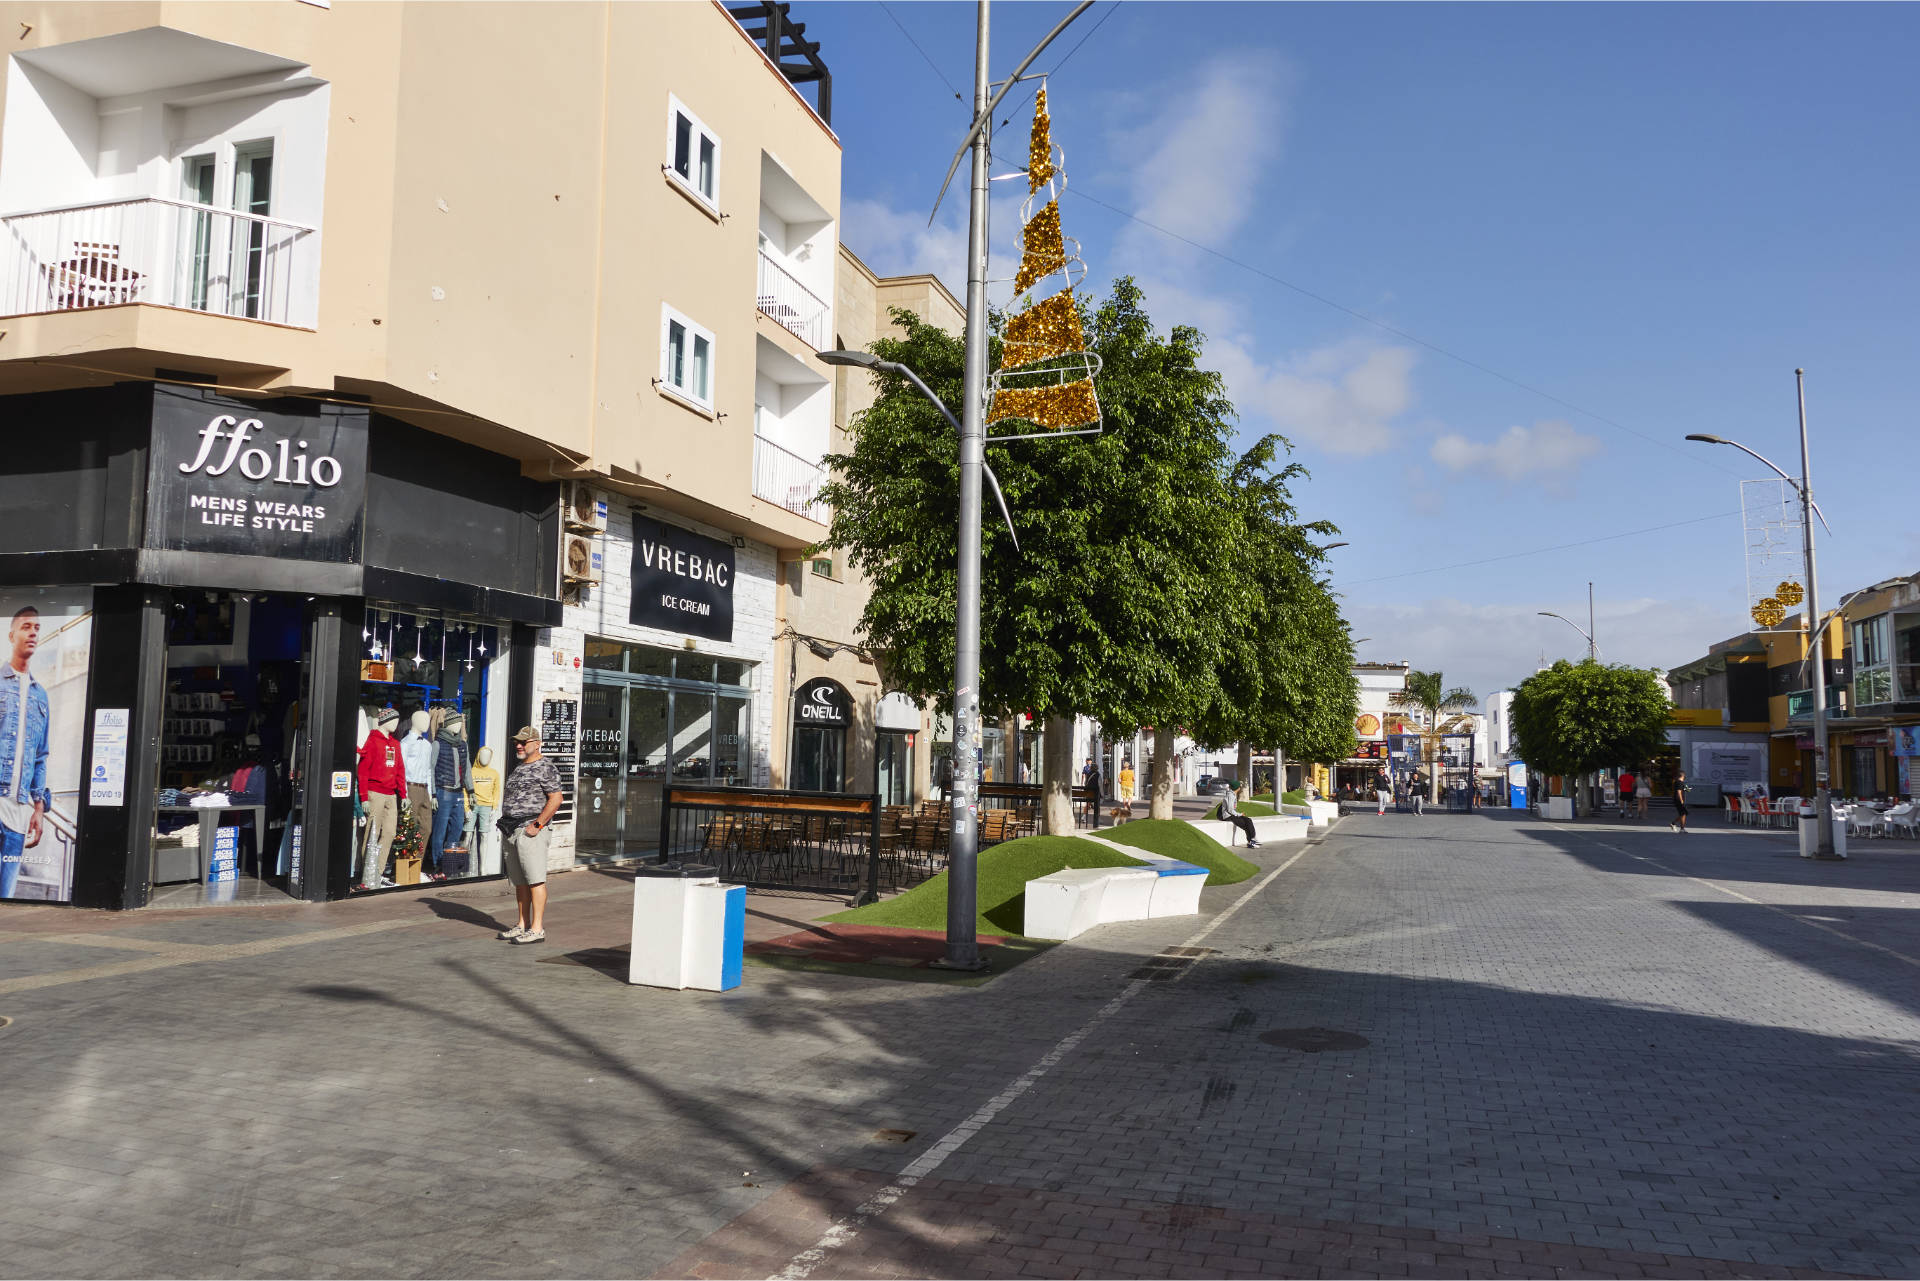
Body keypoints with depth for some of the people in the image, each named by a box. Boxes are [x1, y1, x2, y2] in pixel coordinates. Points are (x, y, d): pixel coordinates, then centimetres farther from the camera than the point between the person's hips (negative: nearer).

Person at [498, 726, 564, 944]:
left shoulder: (545, 768, -8)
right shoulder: (519, 768, 20)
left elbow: (555, 799, -15)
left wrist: (537, 825, -18)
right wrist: (506, 824, 17)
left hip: (530, 831, -9)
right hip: (512, 832, 9)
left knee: (536, 880, -9)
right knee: (519, 881, 12)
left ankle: (537, 928, -10)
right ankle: (523, 924, 18)